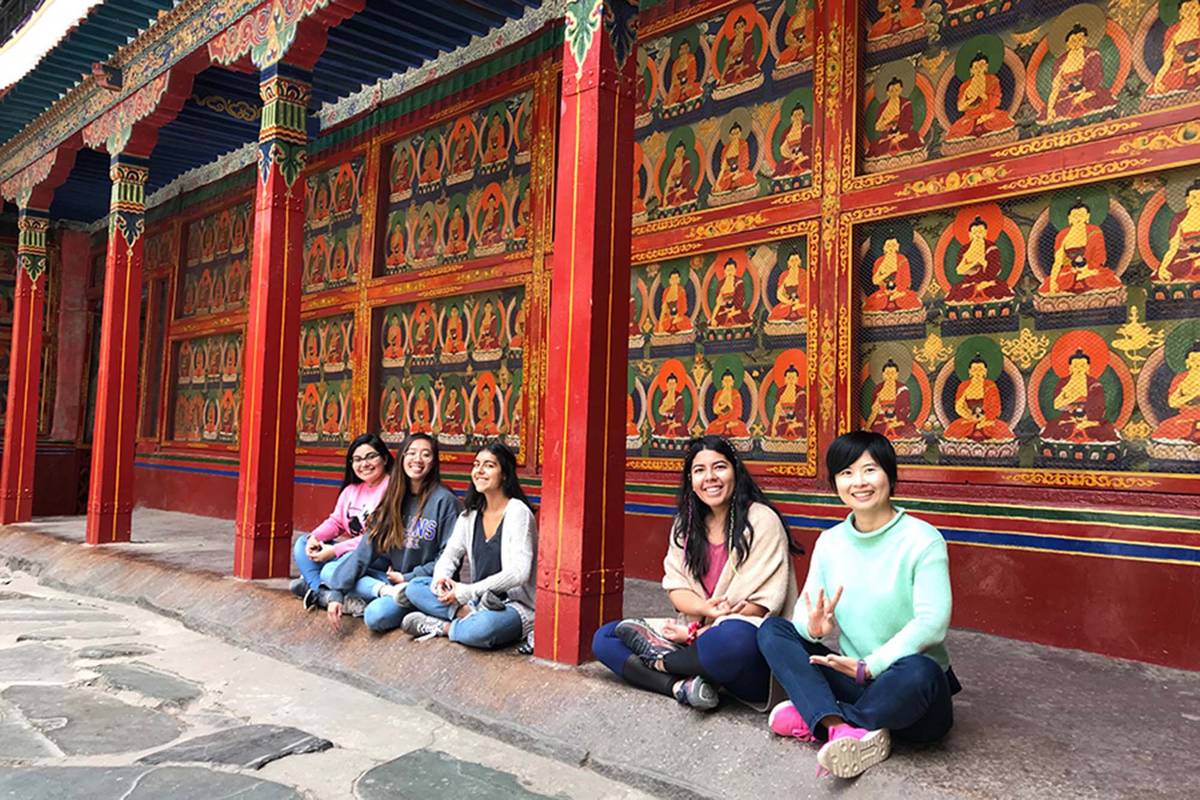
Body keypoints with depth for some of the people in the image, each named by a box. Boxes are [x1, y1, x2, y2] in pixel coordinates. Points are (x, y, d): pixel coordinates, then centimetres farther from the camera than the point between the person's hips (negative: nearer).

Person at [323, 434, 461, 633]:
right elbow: (367, 546, -1)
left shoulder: (444, 500, -12)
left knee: (376, 616, -33)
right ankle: (388, 592, -20)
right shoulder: (393, 498, 5)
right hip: (390, 577, 7)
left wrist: (408, 579, -11)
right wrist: (338, 592, -9)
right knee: (329, 572, -9)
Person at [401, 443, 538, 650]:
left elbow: (519, 572, -20)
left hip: (515, 606, -7)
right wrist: (441, 579, -12)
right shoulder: (470, 514, 10)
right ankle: (470, 615, -20)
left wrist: (466, 592, -18)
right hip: (477, 600, 7)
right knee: (415, 587, -5)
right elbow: (450, 555, 12)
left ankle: (442, 627, -11)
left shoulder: (517, 512, -13)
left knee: (484, 627, -39)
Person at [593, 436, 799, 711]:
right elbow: (676, 588, 4)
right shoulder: (686, 524, 11)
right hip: (697, 631, 6)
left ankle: (659, 659, -12)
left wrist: (696, 632, -13)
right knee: (605, 637, -4)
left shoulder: (761, 520, -8)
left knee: (734, 636, -41)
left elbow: (761, 603, -12)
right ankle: (683, 685, -25)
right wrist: (706, 608, -20)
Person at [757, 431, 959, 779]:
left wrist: (869, 666, -25)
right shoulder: (830, 541, 5)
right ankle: (847, 729, -30)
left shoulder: (922, 539, -10)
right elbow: (804, 610, 3)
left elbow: (932, 623, -19)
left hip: (909, 687, -4)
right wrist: (814, 628, -22)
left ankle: (815, 718, -17)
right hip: (855, 682, 5)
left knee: (918, 671, -39)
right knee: (772, 630, -10)